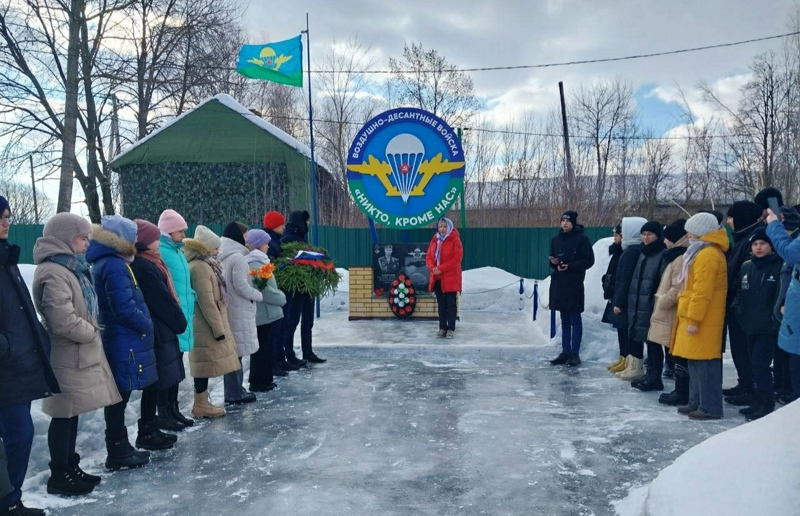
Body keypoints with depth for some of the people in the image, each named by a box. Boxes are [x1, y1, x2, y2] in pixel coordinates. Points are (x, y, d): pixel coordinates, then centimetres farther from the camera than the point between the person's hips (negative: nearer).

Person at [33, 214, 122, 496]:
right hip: (68, 356, -10)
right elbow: (64, 321, -24)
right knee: (65, 415, -1)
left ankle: (69, 467, 26)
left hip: (80, 353, 10)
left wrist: (91, 331, 10)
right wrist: (91, 333, -9)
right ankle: (59, 475, 11)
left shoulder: (71, 268, 15)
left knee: (72, 413, 16)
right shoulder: (53, 273, -18)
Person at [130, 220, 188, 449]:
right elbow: (162, 300, -16)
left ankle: (152, 428, 23)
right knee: (156, 383, -2)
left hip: (159, 329, 10)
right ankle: (147, 433, 7)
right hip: (157, 332, -10)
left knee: (159, 382, 14)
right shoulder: (145, 267, -17)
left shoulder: (146, 263, 14)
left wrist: (176, 321, 11)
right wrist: (179, 322, -4)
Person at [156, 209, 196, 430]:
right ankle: (163, 414, 11)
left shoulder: (177, 250, 15)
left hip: (181, 317, 9)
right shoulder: (159, 252, -14)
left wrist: (189, 306, 17)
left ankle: (173, 409, 27)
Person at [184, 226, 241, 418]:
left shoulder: (204, 264, 15)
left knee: (206, 364, 14)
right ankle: (201, 405, 5)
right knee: (206, 365, -3)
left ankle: (202, 402, 21)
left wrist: (219, 326, 19)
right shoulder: (200, 267, -18)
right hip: (206, 326, -10)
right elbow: (207, 302, -22)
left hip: (207, 325, 10)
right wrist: (219, 328, -20)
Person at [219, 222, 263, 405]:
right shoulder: (238, 256, -14)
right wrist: (260, 295, -4)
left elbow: (230, 283, 14)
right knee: (237, 352, -1)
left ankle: (235, 390, 21)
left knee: (232, 351, 13)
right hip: (238, 310, -9)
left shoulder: (222, 257, 11)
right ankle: (234, 393, 5)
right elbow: (241, 286, -17)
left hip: (228, 308, 9)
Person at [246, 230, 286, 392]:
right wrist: (282, 298, -9)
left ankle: (265, 379, 22)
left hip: (265, 311, 10)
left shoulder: (258, 261, 15)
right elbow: (264, 290, -22)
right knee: (262, 348, -2)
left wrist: (278, 296, 9)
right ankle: (258, 382, 5)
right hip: (263, 312, -10)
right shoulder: (255, 264, -17)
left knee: (266, 347, 15)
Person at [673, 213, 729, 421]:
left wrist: (693, 319, -20)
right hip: (697, 318, 11)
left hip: (703, 321, -11)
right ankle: (696, 403, 21)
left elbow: (703, 292, -21)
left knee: (704, 364, -6)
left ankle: (710, 407, -1)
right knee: (696, 363, 14)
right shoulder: (703, 253, 18)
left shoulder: (707, 255, -16)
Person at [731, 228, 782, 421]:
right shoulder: (746, 267, 10)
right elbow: (740, 292, 19)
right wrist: (738, 310, 5)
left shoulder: (779, 266, -7)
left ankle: (766, 406, 1)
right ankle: (759, 403, 22)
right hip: (750, 326, 6)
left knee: (760, 364, -9)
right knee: (756, 365, 12)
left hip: (768, 327, -6)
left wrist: (776, 318, -16)